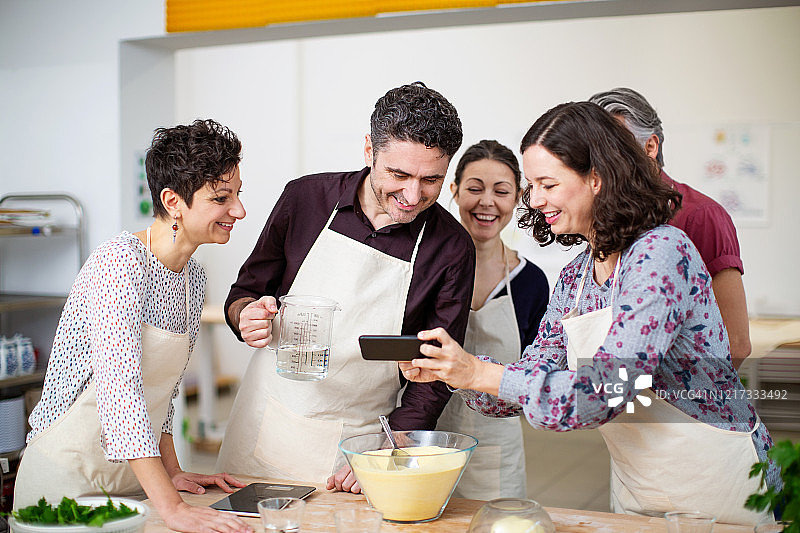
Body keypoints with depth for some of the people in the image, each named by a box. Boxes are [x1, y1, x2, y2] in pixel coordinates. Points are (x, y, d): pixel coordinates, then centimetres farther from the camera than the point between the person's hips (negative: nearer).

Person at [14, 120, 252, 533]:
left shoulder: (193, 278, 6)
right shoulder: (120, 262, -20)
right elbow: (119, 390, -30)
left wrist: (173, 472, 6)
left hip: (134, 481, 7)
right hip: (67, 479, -7)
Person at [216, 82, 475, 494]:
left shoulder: (453, 250, -9)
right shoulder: (306, 197, -5)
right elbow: (243, 293, 6)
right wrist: (247, 316, -16)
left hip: (360, 439, -1)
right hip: (265, 425, 2)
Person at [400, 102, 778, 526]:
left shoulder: (662, 252, -21)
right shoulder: (574, 277, 4)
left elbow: (605, 391, -28)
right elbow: (536, 377, 3)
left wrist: (478, 372, -27)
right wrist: (447, 370, -13)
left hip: (718, 488, -7)